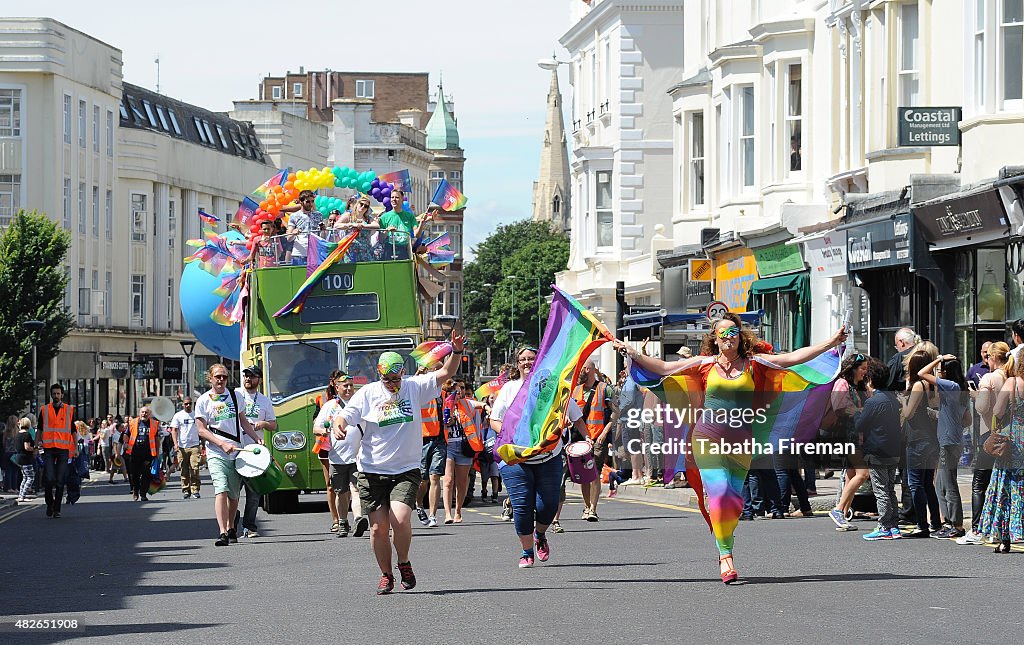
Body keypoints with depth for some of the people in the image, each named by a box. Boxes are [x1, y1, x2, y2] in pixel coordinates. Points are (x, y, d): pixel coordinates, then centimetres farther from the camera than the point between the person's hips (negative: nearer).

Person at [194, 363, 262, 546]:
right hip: (216, 454, -4)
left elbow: (243, 421, 20)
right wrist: (223, 444, -16)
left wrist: (256, 437, 6)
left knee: (234, 495, 9)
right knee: (221, 491, -19)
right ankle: (223, 533, -25)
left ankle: (230, 528, 28)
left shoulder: (234, 396, 11)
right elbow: (202, 431, -5)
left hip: (237, 452, 4)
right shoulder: (203, 401, 0)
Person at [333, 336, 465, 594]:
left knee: (400, 520, -19)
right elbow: (345, 415, -2)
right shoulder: (367, 394, 2)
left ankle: (404, 563, 7)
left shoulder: (414, 387, 3)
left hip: (406, 471, -1)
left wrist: (457, 352, -19)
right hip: (372, 473, 1)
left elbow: (446, 373, 0)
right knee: (379, 528, 0)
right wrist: (338, 426, -26)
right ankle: (386, 575, 20)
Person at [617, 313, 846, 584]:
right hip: (708, 437, -2)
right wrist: (632, 353, 6)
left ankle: (724, 544, 24)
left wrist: (832, 342, -1)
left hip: (740, 441, 2)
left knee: (735, 502, 1)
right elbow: (664, 368, 9)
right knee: (719, 493, -15)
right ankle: (725, 555, -12)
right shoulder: (705, 365, 7)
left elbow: (794, 358, 4)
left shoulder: (752, 364, 7)